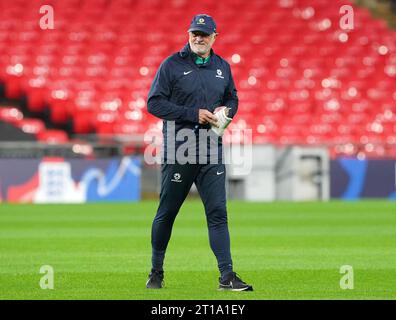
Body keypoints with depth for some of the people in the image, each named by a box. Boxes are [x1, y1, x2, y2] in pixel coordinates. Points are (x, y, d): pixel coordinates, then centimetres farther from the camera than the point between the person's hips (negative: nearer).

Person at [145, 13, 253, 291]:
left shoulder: (222, 67, 12)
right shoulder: (172, 65, -3)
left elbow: (232, 99, 24)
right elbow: (154, 103, -9)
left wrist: (226, 111, -1)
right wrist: (193, 114, -16)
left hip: (211, 152, 3)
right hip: (178, 151, -3)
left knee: (218, 213, -5)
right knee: (167, 213, 6)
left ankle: (227, 276, -8)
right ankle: (156, 272, 20)